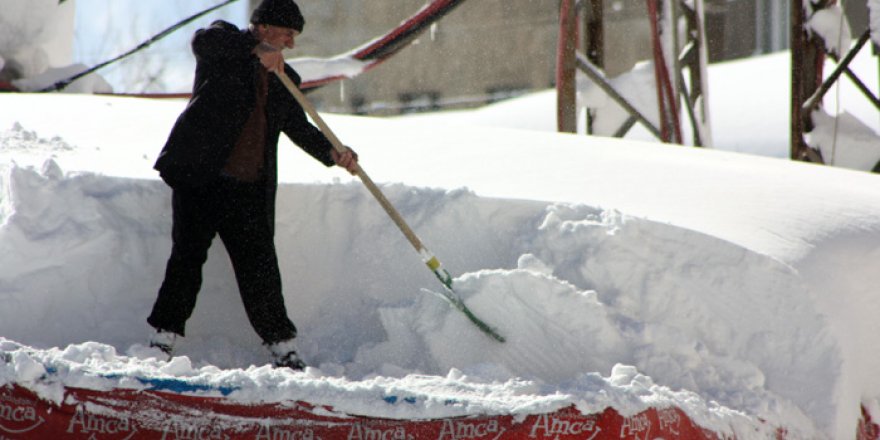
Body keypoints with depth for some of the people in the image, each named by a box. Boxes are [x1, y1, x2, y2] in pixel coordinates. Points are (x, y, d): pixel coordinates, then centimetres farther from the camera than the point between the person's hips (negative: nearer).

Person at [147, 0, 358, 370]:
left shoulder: (285, 79, 17)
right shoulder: (226, 44, 2)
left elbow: (299, 129, 19)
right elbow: (203, 39, -21)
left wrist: (332, 152, 0)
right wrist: (257, 49, -35)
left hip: (250, 190, 4)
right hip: (200, 175, -4)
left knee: (260, 268, 3)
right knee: (187, 257, -7)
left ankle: (282, 347, 10)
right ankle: (162, 340, -1)